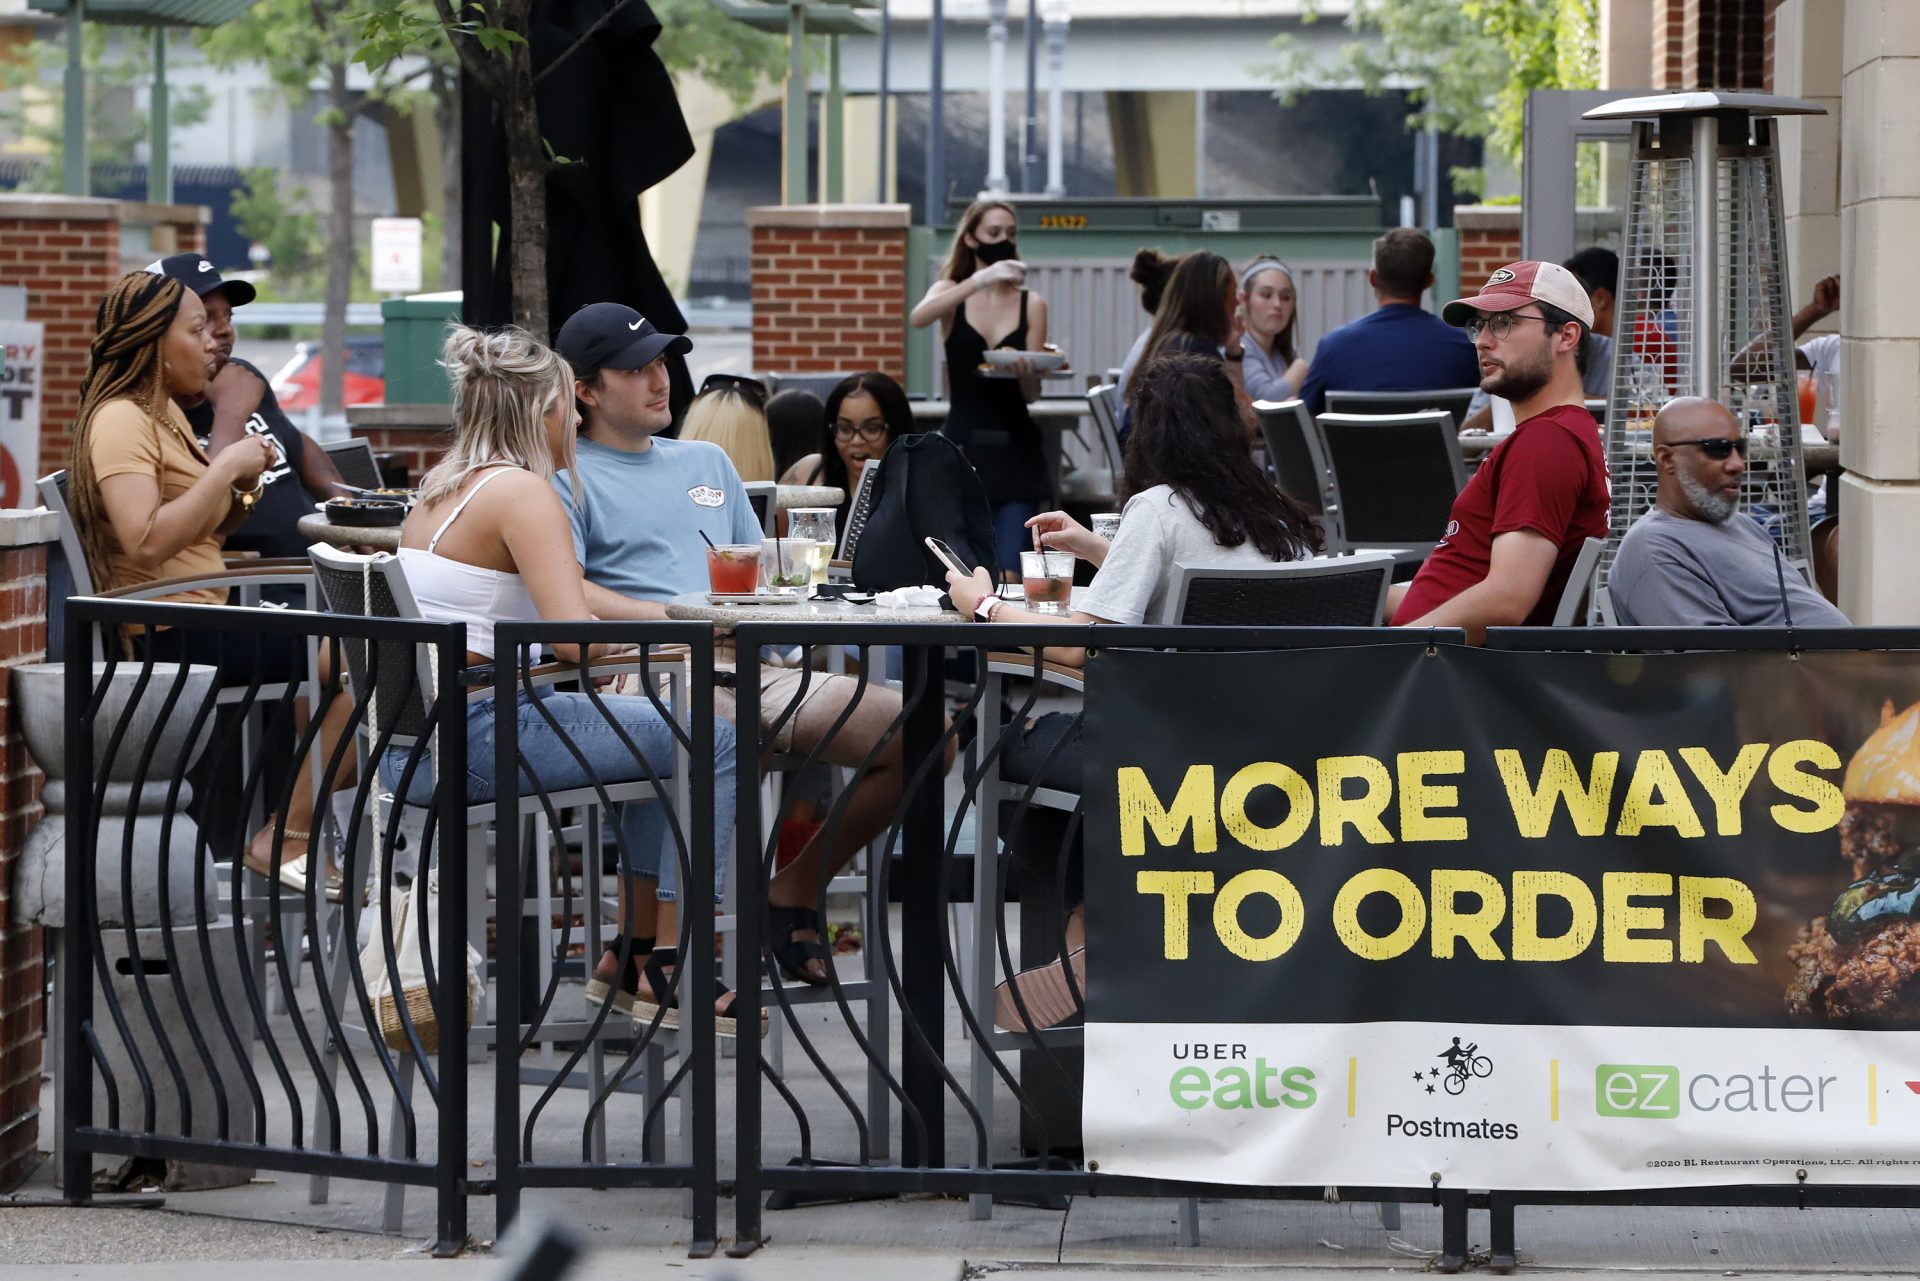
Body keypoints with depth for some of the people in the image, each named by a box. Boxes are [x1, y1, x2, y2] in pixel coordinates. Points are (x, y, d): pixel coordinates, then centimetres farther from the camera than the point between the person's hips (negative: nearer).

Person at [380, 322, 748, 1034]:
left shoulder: (438, 489, 16)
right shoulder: (521, 490, -12)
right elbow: (575, 638, -21)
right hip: (473, 741, -10)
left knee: (663, 734, 25)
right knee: (715, 744, -4)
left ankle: (636, 947, 26)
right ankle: (671, 974, 0)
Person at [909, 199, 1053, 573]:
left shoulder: (1031, 304, 7)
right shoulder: (951, 293, 8)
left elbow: (1033, 394, 3)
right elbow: (918, 318, -18)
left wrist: (1026, 373, -20)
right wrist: (980, 280, -28)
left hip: (1016, 447, 0)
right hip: (963, 445, 0)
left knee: (1009, 570, -8)